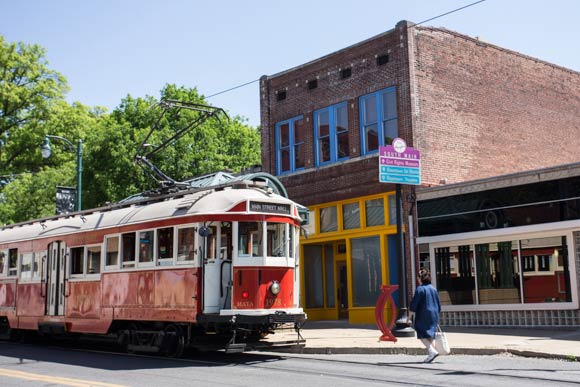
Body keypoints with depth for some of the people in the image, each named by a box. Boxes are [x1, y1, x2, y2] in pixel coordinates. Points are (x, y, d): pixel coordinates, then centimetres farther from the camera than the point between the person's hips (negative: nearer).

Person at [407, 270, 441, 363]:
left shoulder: (420, 289, -11)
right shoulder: (433, 289, 8)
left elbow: (414, 304, -13)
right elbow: (439, 305, 13)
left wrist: (409, 317, -7)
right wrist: (436, 316, 22)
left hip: (423, 317, -6)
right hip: (434, 316, 6)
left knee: (422, 335, -1)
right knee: (430, 336, 13)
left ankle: (432, 351, -18)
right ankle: (430, 355, 12)